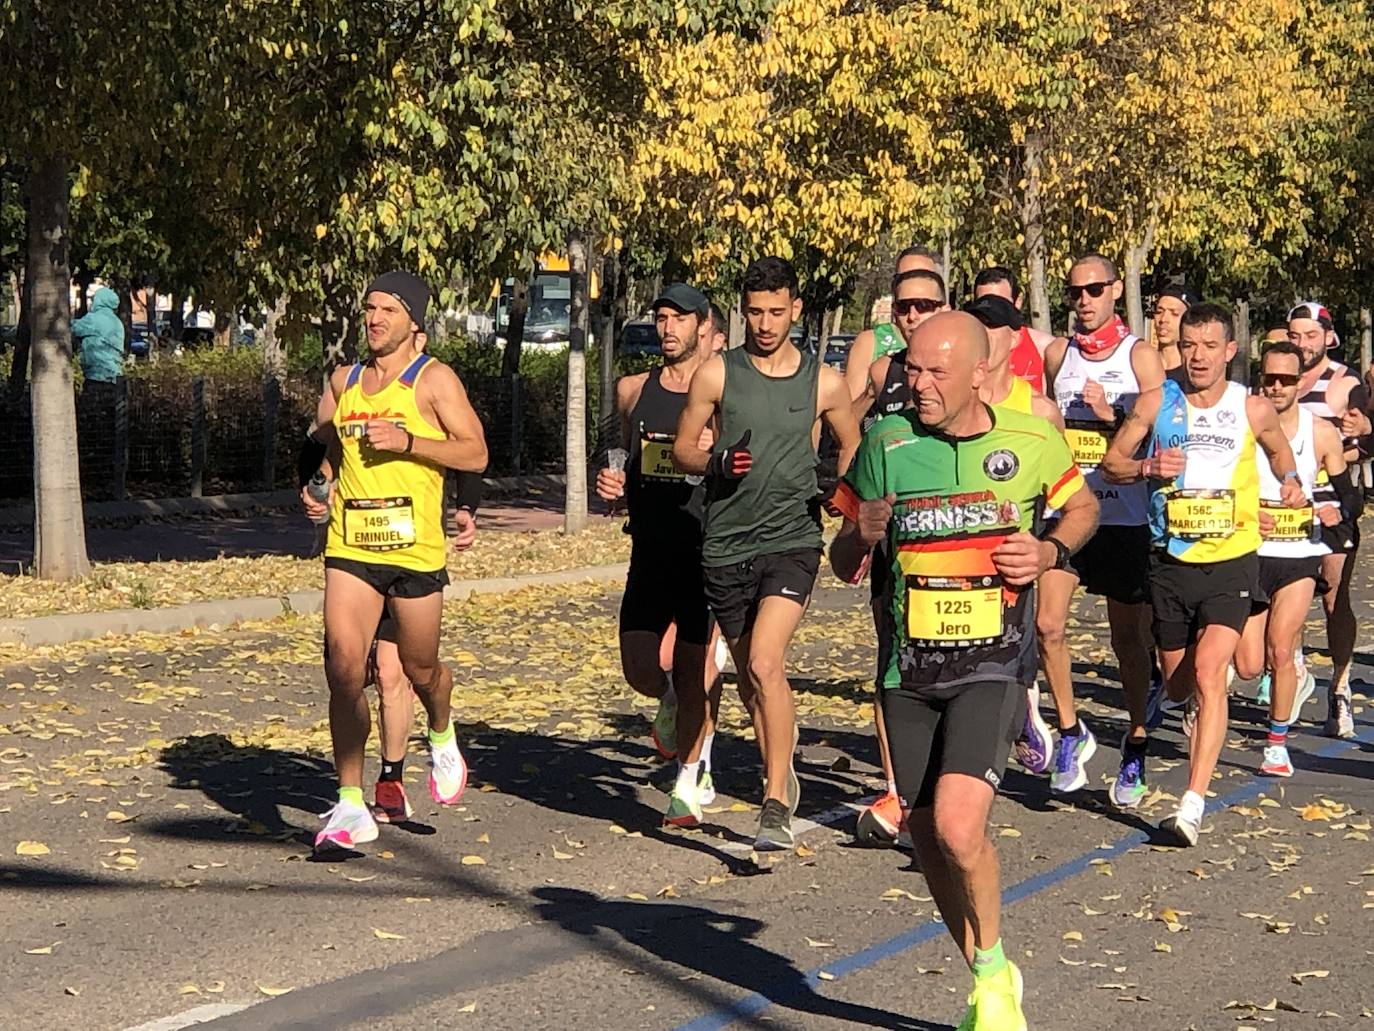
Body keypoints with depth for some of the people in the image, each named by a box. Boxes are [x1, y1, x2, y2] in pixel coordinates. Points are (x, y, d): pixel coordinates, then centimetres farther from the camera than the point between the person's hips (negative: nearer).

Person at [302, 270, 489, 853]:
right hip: (349, 548, 3)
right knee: (344, 667, -11)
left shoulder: (433, 379, -1)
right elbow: (325, 446, 28)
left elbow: (476, 454, -7)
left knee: (420, 668, 10)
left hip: (414, 549, -3)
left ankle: (442, 739, 46)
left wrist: (407, 441, -18)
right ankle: (350, 807, -8)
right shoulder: (343, 382, 13)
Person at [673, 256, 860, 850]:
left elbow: (851, 448, 19)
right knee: (749, 674, 12)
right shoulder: (716, 374, 2)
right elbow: (682, 449, 7)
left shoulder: (824, 382, 3)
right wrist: (716, 463, -14)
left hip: (792, 539, -2)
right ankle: (780, 772, 38)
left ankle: (776, 804, -16)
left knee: (765, 663, -21)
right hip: (726, 543, 2)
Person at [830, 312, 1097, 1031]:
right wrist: (860, 538, -17)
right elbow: (842, 565, 6)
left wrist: (1049, 551, -4)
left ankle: (992, 965, 8)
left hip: (992, 665, -3)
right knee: (928, 839, 7)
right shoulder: (886, 444, -1)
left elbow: (1083, 505, 16)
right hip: (908, 669, 3)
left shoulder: (1032, 441, -4)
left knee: (958, 826, -20)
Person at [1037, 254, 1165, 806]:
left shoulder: (1139, 355, -2)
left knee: (1129, 638, 5)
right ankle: (1070, 733, 12)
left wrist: (1113, 417, -21)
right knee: (1047, 624, -8)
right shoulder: (1057, 353, 9)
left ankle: (1135, 750, 20)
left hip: (1125, 516, -3)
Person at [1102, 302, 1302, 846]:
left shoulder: (1253, 409, 1)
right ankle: (1204, 714, 53)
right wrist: (1147, 467, -13)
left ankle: (1193, 803, -23)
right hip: (1170, 561, 2)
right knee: (1178, 683, 14)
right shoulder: (1157, 403, 1)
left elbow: (1279, 450, 21)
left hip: (1231, 560, -2)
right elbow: (1111, 461, 8)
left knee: (1208, 671, -19)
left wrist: (1290, 482, 1)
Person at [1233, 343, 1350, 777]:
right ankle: (1296, 673, 36)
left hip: (1301, 555, -1)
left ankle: (1277, 744, 8)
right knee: (1248, 666, 0)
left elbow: (1351, 493, 6)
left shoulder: (1322, 432, -1)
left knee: (1280, 652, -11)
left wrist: (1337, 511, -16)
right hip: (1249, 554, 1)